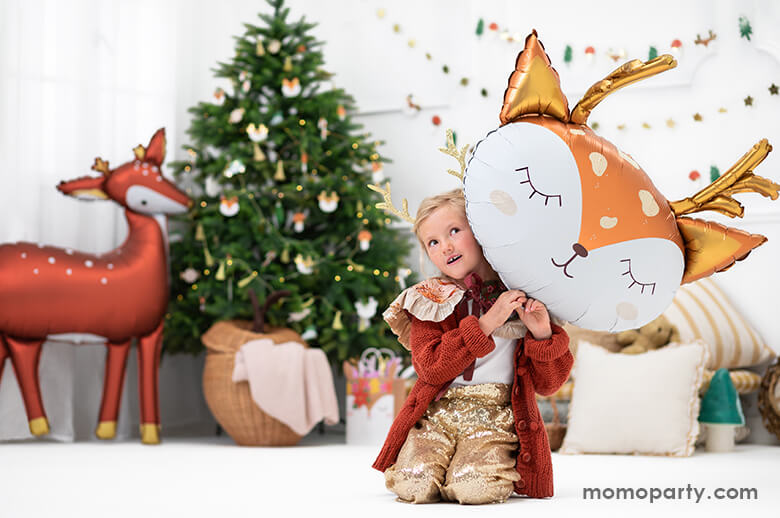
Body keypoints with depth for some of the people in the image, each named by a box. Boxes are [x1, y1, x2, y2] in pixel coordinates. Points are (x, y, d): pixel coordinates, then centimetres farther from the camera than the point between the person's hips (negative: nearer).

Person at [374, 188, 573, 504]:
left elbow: (548, 384, 8)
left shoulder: (524, 300, 6)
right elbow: (430, 368, -12)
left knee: (474, 488, -29)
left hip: (496, 418, -1)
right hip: (437, 414, 1)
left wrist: (542, 335, -12)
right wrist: (488, 322, -17)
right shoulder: (430, 300, 5)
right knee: (413, 484, -25)